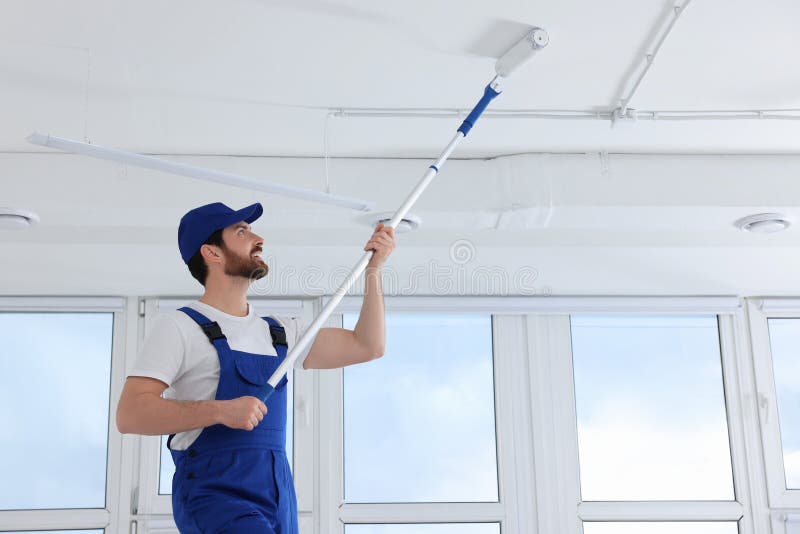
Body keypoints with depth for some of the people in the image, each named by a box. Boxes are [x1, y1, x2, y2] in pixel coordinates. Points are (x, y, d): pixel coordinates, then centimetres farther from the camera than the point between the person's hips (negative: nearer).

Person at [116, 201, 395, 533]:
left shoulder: (279, 332, 19)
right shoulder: (180, 327, 0)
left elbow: (367, 346, 21)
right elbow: (129, 414, -10)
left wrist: (373, 270, 16)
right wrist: (220, 411, -20)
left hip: (278, 500, 6)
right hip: (213, 494, -6)